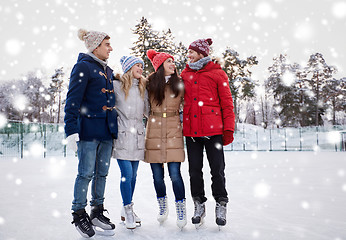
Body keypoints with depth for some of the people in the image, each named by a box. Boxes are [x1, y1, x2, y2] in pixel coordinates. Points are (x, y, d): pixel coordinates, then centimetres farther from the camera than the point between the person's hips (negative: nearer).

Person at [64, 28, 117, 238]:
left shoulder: (109, 71, 18)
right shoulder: (83, 66, -6)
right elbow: (73, 100, -12)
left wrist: (115, 128, 23)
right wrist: (71, 130, -18)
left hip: (107, 130, 7)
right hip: (88, 130, -7)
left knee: (102, 173, 11)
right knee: (86, 173, -1)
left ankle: (97, 213, 24)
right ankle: (79, 215, 14)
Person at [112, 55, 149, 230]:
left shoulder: (143, 88, 16)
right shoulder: (116, 85, 1)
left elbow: (148, 112, 16)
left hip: (138, 135, 5)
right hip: (122, 135, -5)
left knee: (133, 174, 9)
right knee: (127, 173, -9)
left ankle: (126, 210, 22)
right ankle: (128, 211, 6)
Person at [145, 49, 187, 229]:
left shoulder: (179, 83, 8)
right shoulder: (150, 83, 6)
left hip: (173, 132, -1)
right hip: (154, 132, 1)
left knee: (175, 174, -6)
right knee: (157, 175, 8)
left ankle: (181, 209, 10)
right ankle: (162, 207, 29)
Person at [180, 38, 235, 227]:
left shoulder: (217, 73, 4)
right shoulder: (185, 74, 15)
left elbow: (227, 103, 1)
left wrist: (228, 128, -5)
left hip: (213, 129, -3)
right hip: (191, 129, 4)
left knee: (217, 169, 1)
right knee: (194, 170, 8)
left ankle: (221, 205, 18)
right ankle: (199, 205, 22)